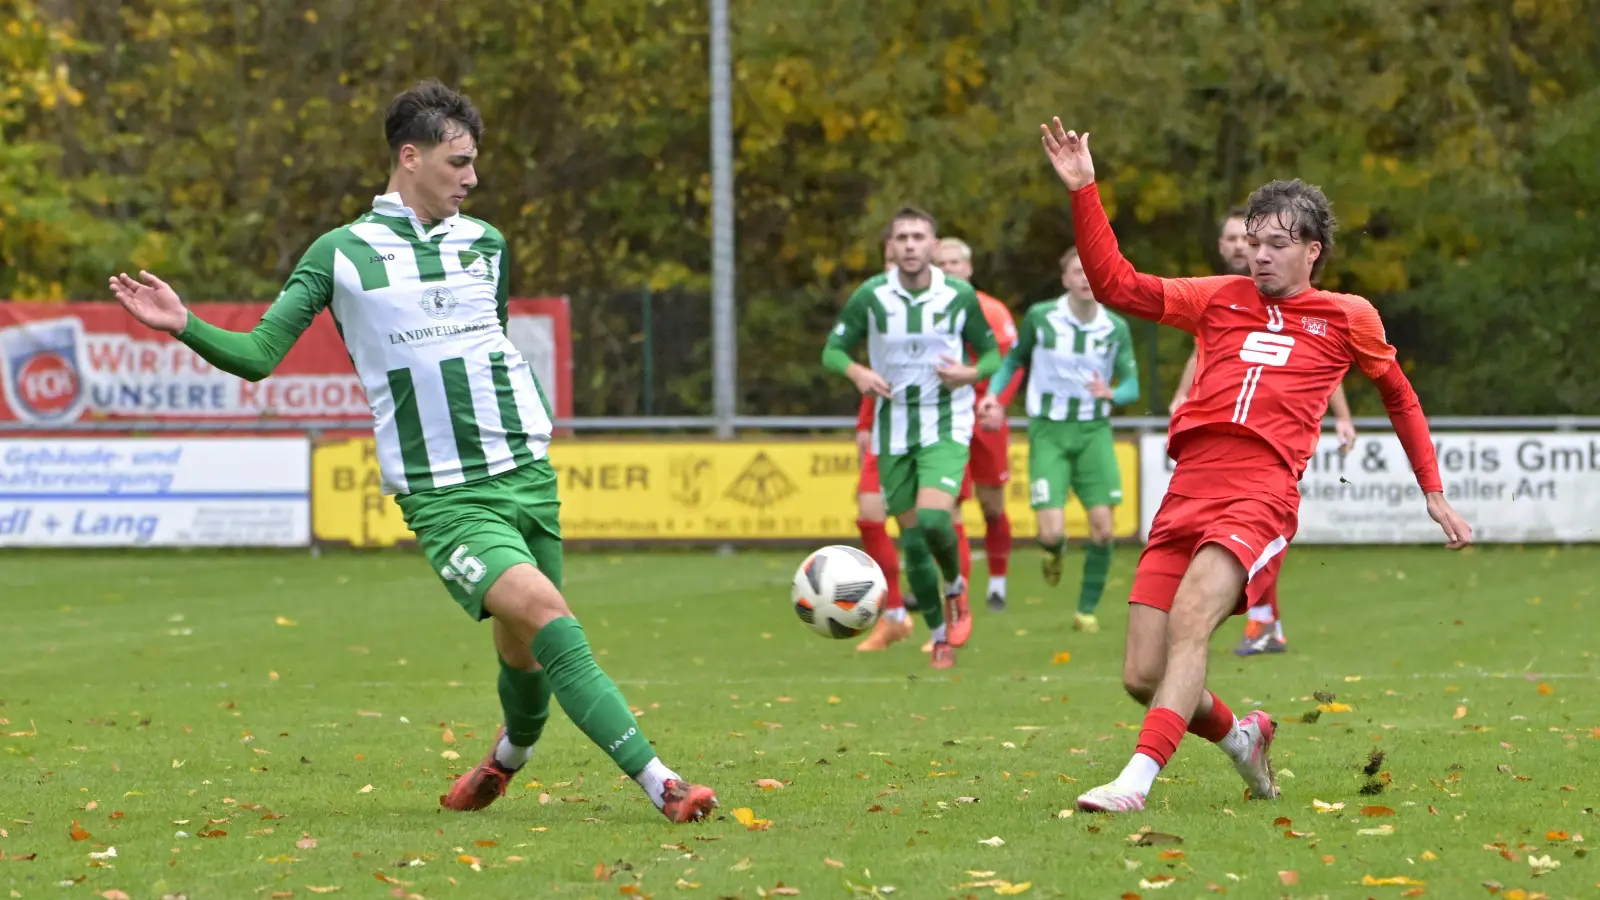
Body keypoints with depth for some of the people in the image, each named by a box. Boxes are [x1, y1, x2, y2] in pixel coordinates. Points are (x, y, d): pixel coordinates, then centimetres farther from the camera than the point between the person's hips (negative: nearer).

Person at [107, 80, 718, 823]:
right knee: (544, 613, -23)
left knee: (525, 649, 7)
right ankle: (658, 783, -26)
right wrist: (185, 327, -16)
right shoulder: (341, 255, 0)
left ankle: (509, 756, 42)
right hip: (442, 497, -5)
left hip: (526, 474, 5)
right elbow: (257, 355, -1)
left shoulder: (485, 243, 13)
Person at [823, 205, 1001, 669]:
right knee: (911, 537, 4)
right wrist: (857, 372, -21)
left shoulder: (960, 296, -5)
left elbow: (992, 352, 6)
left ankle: (956, 587, 7)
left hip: (946, 426, -2)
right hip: (893, 428, 2)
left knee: (933, 517, -25)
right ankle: (940, 636, 20)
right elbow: (832, 351, 1)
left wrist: (971, 374, -16)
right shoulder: (871, 296, -6)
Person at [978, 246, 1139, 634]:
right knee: (1052, 532, -15)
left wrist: (1111, 394, -25)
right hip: (1049, 431, -2)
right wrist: (995, 397, -6)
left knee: (1102, 526, -9)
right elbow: (1014, 359, 11)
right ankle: (1054, 553, 26)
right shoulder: (1040, 318, -5)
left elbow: (1131, 385, -3)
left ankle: (1087, 609, 11)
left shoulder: (1116, 328, -2)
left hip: (1094, 431, 2)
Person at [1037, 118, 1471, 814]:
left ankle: (1138, 779, -37)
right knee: (1142, 676, -2)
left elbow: (1399, 396, 30)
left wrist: (1433, 493, 30)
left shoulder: (1349, 319, 15)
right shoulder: (1220, 298, 20)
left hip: (1261, 493, -4)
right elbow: (1116, 285, 15)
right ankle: (1239, 736, 26)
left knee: (1191, 616, -30)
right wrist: (1083, 192, 6)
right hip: (1188, 490, 4)